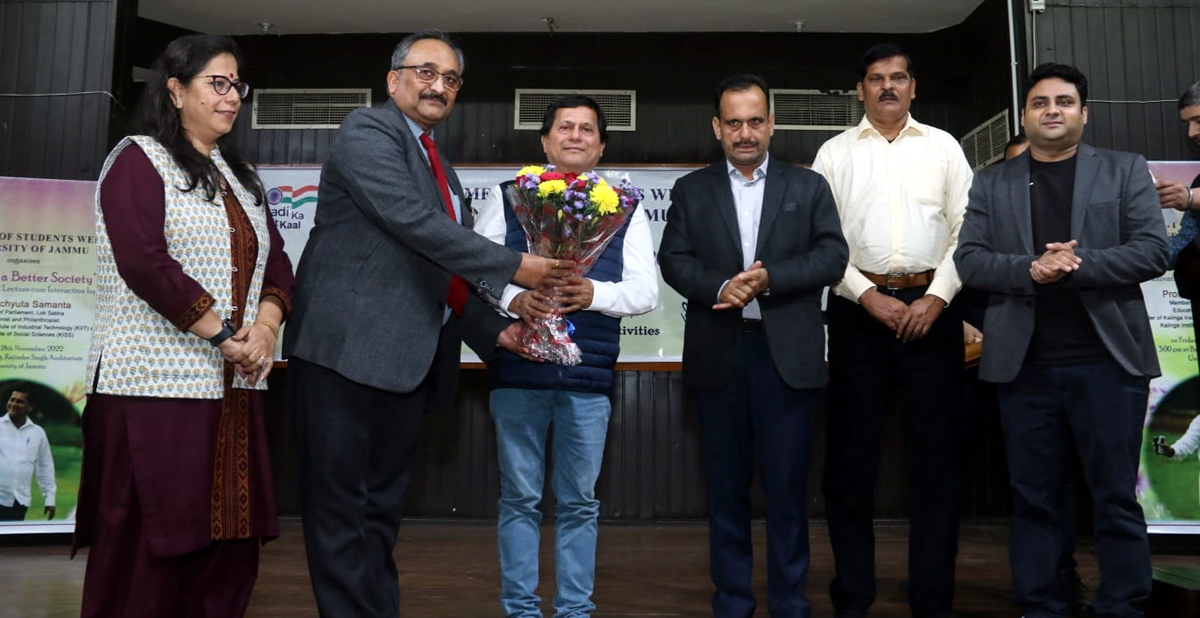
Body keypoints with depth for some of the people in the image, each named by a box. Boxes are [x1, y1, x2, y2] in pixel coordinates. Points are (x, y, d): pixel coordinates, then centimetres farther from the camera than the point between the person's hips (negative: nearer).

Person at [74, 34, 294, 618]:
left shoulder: (240, 175, 20)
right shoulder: (138, 160, -1)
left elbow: (276, 262, 14)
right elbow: (144, 262, -14)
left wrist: (265, 328, -4)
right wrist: (223, 335, -13)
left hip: (234, 386, 7)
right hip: (157, 383, -6)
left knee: (231, 544, 6)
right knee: (147, 546, -1)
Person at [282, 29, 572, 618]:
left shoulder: (438, 166, 21)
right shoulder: (367, 132, -4)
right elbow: (415, 224, -18)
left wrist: (493, 330, 9)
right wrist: (513, 266, -15)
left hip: (406, 359, 8)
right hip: (348, 348, -8)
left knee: (382, 505, 13)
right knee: (342, 504, 0)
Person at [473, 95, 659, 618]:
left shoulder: (624, 208, 12)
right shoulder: (506, 197, 10)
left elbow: (646, 290, 4)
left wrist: (593, 292, -14)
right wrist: (512, 298, -17)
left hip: (589, 377, 1)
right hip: (517, 369, 0)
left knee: (579, 501, 8)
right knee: (519, 497, 6)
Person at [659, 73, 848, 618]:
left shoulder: (808, 186, 10)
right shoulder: (690, 190, 12)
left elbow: (832, 255, 0)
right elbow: (673, 260, 1)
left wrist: (768, 278, -14)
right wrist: (720, 287, -16)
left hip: (789, 354, -1)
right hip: (717, 354, 1)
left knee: (788, 486, 4)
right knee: (726, 485, 8)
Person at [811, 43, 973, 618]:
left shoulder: (943, 146, 11)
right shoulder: (835, 152, 9)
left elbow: (965, 228, 5)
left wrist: (937, 297, -8)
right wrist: (868, 296, -9)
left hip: (931, 305, 1)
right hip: (858, 307, 0)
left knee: (937, 453, 3)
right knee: (851, 453, 3)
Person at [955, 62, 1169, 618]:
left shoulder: (1125, 171, 8)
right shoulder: (991, 183, 10)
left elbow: (1152, 251, -1)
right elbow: (969, 259, 1)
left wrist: (1078, 263, -15)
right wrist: (1031, 269, -15)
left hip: (1108, 359, -1)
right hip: (1024, 364, 1)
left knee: (1116, 497, 4)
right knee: (1034, 498, 8)